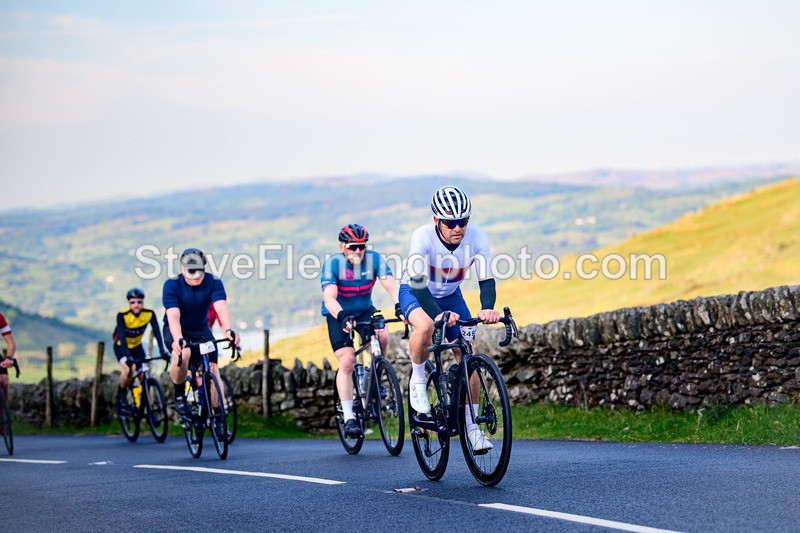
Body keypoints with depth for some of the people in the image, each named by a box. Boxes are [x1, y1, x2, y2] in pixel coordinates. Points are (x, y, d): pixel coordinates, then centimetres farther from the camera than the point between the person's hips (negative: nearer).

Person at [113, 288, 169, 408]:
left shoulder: (149, 314, -20)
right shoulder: (122, 315, -28)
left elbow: (157, 332, -26)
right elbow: (122, 336, -36)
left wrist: (162, 351, -40)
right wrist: (128, 356, -48)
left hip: (137, 346, 3)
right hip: (121, 346, -3)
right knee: (129, 369, -28)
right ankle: (121, 394, -3)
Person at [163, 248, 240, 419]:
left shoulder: (213, 282, -19)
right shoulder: (172, 285, -24)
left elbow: (222, 308, -34)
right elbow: (173, 315, -36)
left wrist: (228, 330, -54)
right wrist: (178, 339, -54)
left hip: (201, 329, 3)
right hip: (177, 330, -3)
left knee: (212, 368, -13)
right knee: (183, 354, -34)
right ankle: (179, 396, -11)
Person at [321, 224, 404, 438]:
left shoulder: (375, 259, -16)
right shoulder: (332, 264, -23)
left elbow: (391, 286, -27)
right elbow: (329, 298, -35)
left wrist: (399, 306, -48)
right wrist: (342, 317, -53)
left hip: (365, 310, 2)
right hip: (338, 314, -2)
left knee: (382, 337, -27)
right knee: (347, 361, -16)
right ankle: (349, 418, -11)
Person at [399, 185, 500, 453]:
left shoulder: (477, 238, -25)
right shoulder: (422, 237, -33)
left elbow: (486, 279, -27)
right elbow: (418, 283, -40)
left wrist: (487, 309, -48)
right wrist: (438, 313, -57)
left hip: (450, 296, 3)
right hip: (415, 292, -3)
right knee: (426, 327, -37)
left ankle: (472, 426, 5)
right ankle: (418, 380, -10)